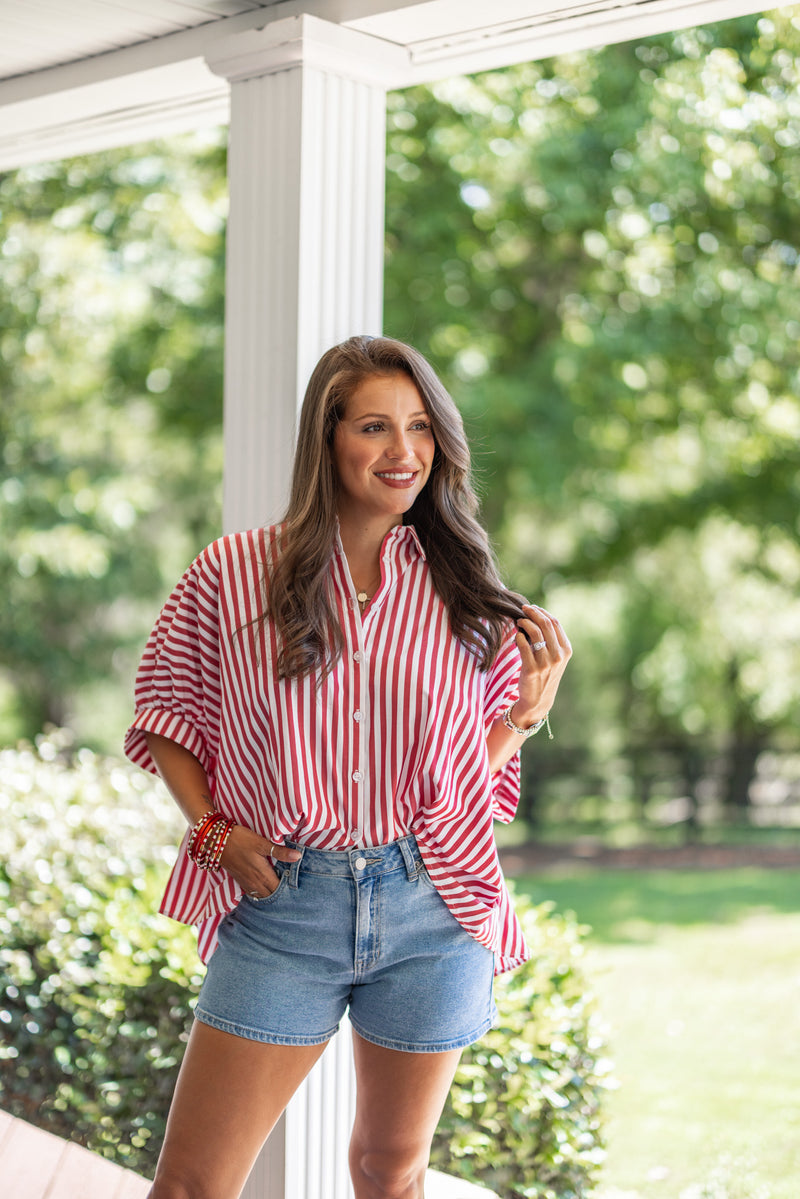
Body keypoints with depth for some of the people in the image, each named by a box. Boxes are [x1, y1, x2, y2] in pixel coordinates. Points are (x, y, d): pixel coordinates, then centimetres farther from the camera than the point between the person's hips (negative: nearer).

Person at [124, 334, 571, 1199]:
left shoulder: (467, 593, 3)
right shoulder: (234, 574, -2)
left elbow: (480, 765, 10)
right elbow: (166, 713, 10)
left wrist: (532, 706, -8)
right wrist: (213, 831, -3)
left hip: (432, 909, 2)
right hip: (280, 906, -1)